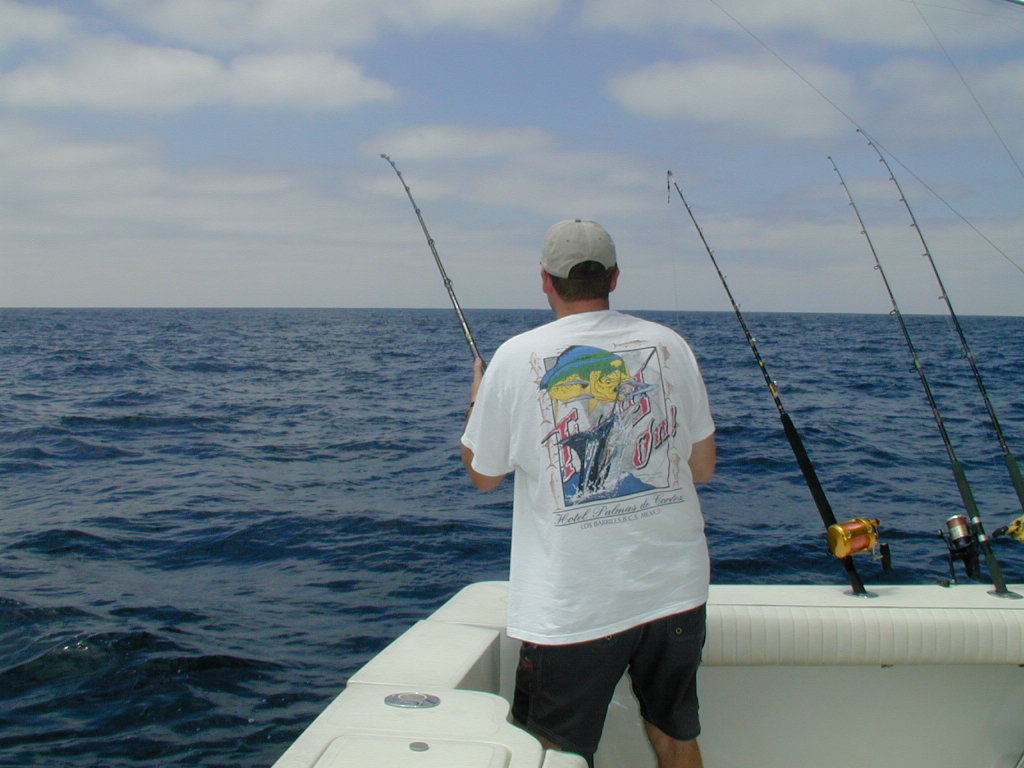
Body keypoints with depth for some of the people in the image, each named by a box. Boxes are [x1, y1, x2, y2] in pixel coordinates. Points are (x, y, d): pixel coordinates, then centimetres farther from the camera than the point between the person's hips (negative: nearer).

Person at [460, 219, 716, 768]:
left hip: (570, 608, -3)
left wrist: (476, 396, 22)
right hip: (675, 592, 3)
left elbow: (483, 476, 5)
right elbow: (703, 467, 9)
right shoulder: (669, 345, 1)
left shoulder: (518, 358, -7)